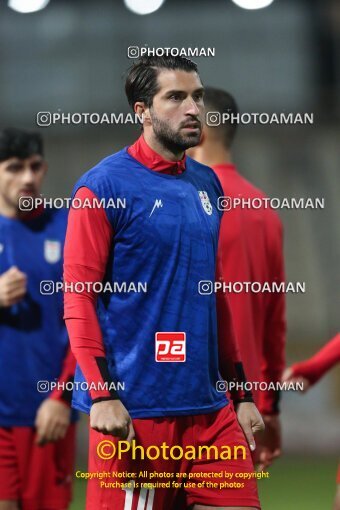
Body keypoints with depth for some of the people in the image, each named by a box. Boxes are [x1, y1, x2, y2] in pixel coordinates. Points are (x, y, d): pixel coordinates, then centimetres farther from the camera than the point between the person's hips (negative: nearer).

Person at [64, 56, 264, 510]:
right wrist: (102, 394, -18)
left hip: (209, 407, 6)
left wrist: (241, 392, 19)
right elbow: (78, 298, -10)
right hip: (135, 412, -6)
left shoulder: (207, 185, 14)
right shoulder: (103, 186, -6)